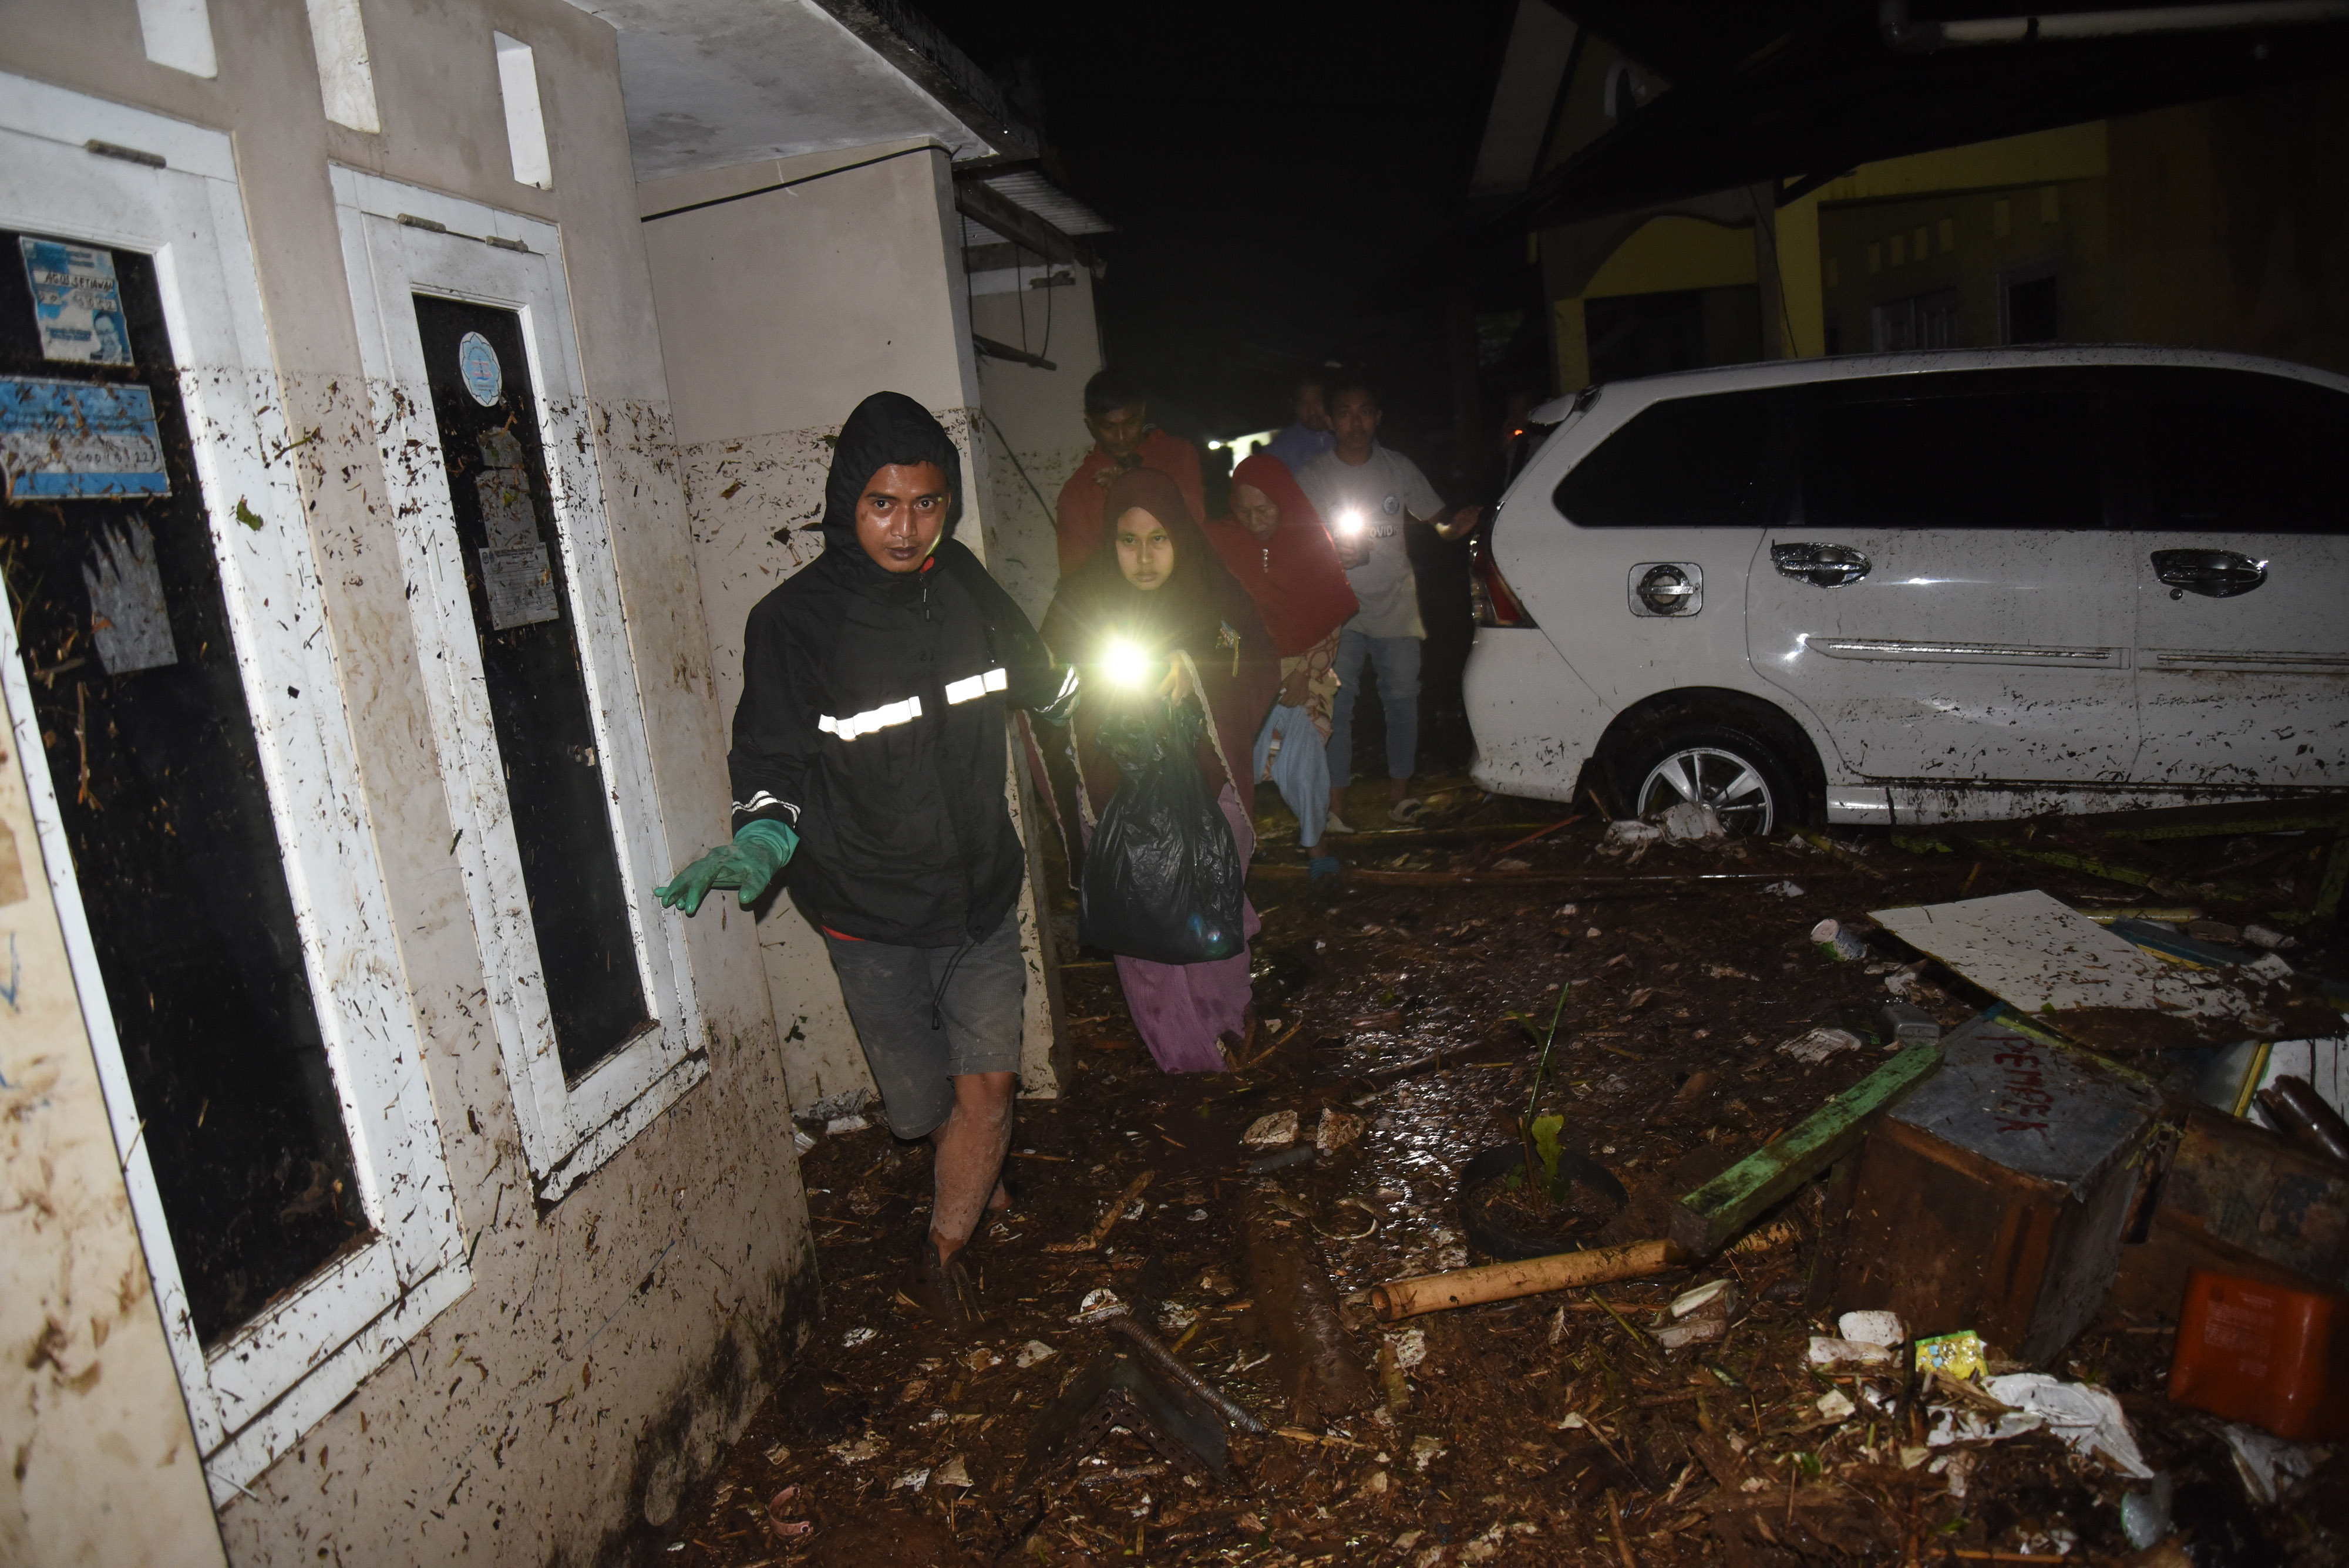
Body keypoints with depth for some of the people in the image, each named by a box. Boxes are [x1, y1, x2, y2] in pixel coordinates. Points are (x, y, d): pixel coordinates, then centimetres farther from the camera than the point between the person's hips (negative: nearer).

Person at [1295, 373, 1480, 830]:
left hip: (1396, 605, 2)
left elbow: (1436, 520, 9)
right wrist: (1332, 556, -19)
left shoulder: (1399, 468, 5)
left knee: (1402, 697, 3)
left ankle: (1400, 794, 15)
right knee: (1336, 704, -6)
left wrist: (1455, 527, -15)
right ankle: (1334, 806, -2)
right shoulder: (1313, 477, -1)